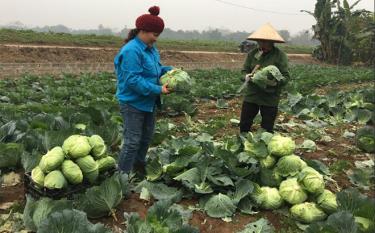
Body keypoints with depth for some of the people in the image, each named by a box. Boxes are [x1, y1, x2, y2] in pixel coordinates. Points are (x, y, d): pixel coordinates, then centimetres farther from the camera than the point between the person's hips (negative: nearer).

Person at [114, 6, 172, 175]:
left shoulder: (150, 48, 7)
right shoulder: (131, 51, -23)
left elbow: (155, 68, 19)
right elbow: (133, 80, -29)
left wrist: (169, 71, -1)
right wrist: (158, 90, -30)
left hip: (148, 102, 10)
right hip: (133, 103, -10)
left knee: (147, 137, 20)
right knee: (132, 141, -5)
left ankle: (139, 166, 38)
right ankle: (123, 174, 9)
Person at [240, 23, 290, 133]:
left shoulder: (280, 55, -7)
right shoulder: (252, 53, 4)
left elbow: (286, 76, -8)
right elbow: (245, 70, 11)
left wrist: (275, 82, -29)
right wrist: (247, 76, -13)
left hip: (270, 98, -3)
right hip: (251, 95, 3)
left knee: (267, 128, 7)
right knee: (244, 124, 10)